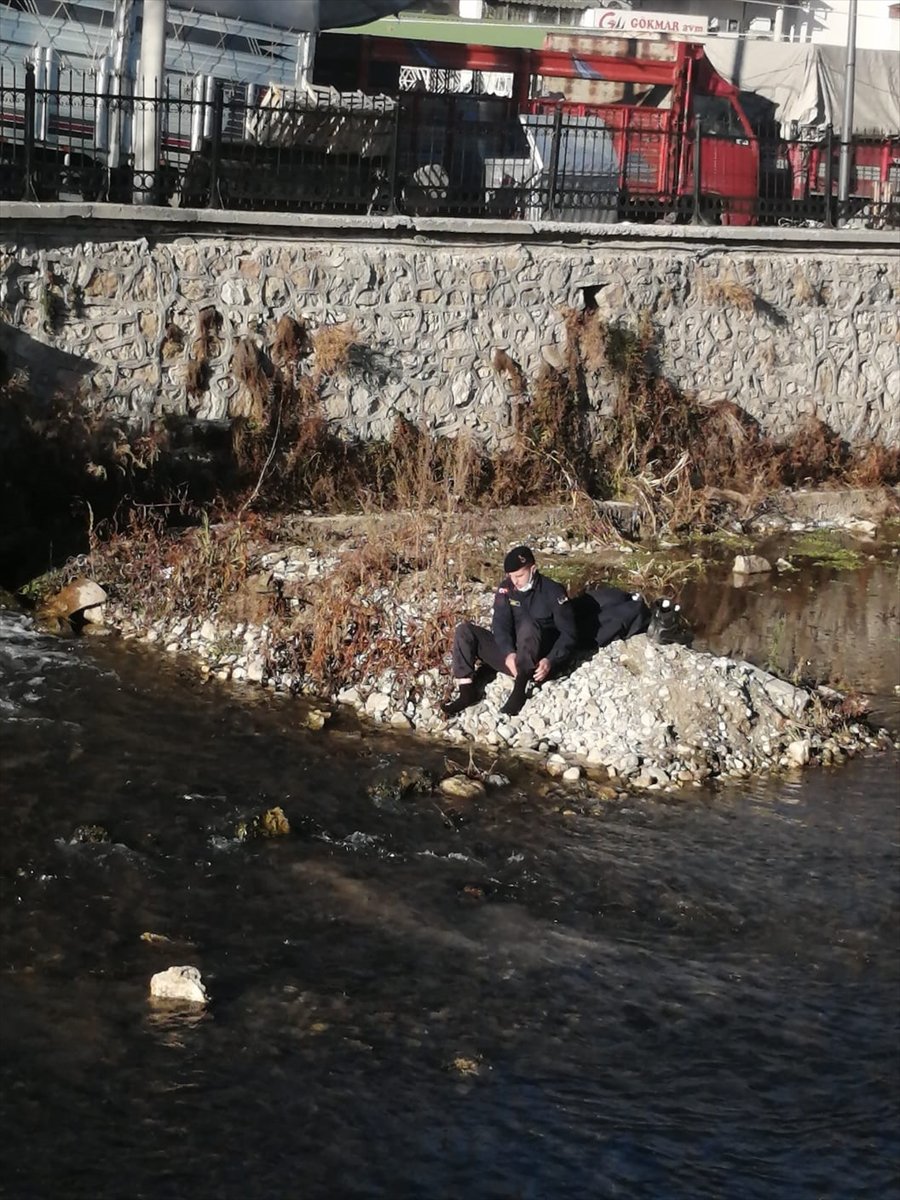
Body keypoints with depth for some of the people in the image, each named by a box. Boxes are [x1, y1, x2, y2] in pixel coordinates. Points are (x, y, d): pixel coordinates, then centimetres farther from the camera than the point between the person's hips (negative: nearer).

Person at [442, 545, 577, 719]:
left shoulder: (553, 592, -8)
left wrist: (550, 661, -26)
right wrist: (508, 654, -28)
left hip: (538, 663, -5)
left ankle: (519, 691, -39)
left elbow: (568, 633, -10)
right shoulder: (506, 589, 2)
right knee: (465, 631, -9)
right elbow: (500, 625, -9)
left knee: (528, 625, -35)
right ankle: (467, 692, -19)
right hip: (510, 656, 5)